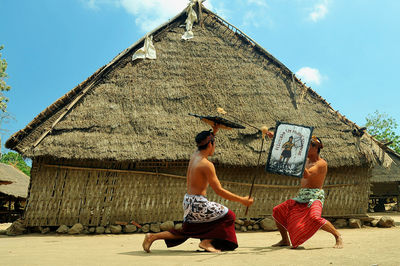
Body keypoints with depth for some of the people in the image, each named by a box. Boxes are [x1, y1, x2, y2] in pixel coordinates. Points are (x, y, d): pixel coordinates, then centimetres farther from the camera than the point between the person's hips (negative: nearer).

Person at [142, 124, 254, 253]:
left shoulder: (194, 155, 4)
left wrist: (214, 131, 22)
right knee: (228, 216, 3)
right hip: (197, 203, -9)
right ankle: (207, 241, 2)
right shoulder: (207, 165, -19)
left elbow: (204, 144, 29)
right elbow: (219, 190, -18)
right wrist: (241, 200, -12)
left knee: (185, 232, 24)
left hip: (188, 200, 9)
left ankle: (153, 236, 19)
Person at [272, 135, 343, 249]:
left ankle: (338, 236, -12)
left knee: (315, 218, -35)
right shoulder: (306, 160, 13)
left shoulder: (322, 163, -11)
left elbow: (306, 175, -26)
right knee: (277, 211, 2)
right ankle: (285, 240, 15)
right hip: (301, 196, 8)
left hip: (315, 196, -8)